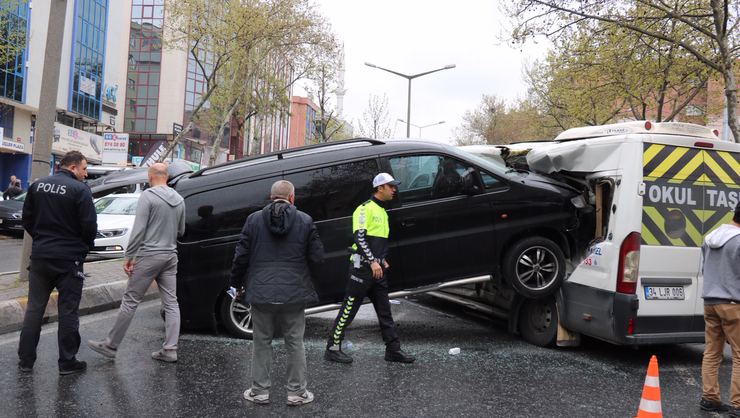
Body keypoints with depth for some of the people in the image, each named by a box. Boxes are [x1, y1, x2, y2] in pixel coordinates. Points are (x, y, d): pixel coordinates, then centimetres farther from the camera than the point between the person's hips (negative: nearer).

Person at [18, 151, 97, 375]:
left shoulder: (37, 185, 4)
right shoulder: (80, 190, -14)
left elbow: (27, 220, 9)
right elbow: (89, 226, -15)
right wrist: (84, 247, 4)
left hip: (40, 256, 5)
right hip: (69, 259, -5)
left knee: (34, 308, 13)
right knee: (68, 311, 4)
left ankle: (25, 360, 18)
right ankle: (67, 362, 11)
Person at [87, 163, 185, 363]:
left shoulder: (148, 196, -10)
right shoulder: (179, 200, 9)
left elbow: (138, 230, -14)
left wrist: (128, 256, -9)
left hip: (149, 256, -6)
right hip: (170, 256, 6)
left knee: (130, 301, 2)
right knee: (171, 303, 6)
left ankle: (110, 345, 11)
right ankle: (170, 349, 7)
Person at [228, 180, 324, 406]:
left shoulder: (254, 220, -1)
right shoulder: (305, 221, -3)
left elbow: (241, 256, 0)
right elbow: (316, 257, -2)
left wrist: (237, 284, 13)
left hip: (260, 292, 1)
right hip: (294, 292, 0)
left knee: (262, 342, 13)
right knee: (295, 343, 10)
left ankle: (260, 391, 20)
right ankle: (297, 392, 17)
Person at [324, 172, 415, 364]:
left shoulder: (382, 212, 19)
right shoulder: (365, 208, -9)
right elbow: (359, 237, -18)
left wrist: (383, 261, 14)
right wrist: (373, 262, -23)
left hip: (377, 268, 9)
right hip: (362, 267, -9)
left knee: (385, 311, 10)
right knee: (349, 309, -3)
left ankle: (393, 349, 16)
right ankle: (333, 348, 6)